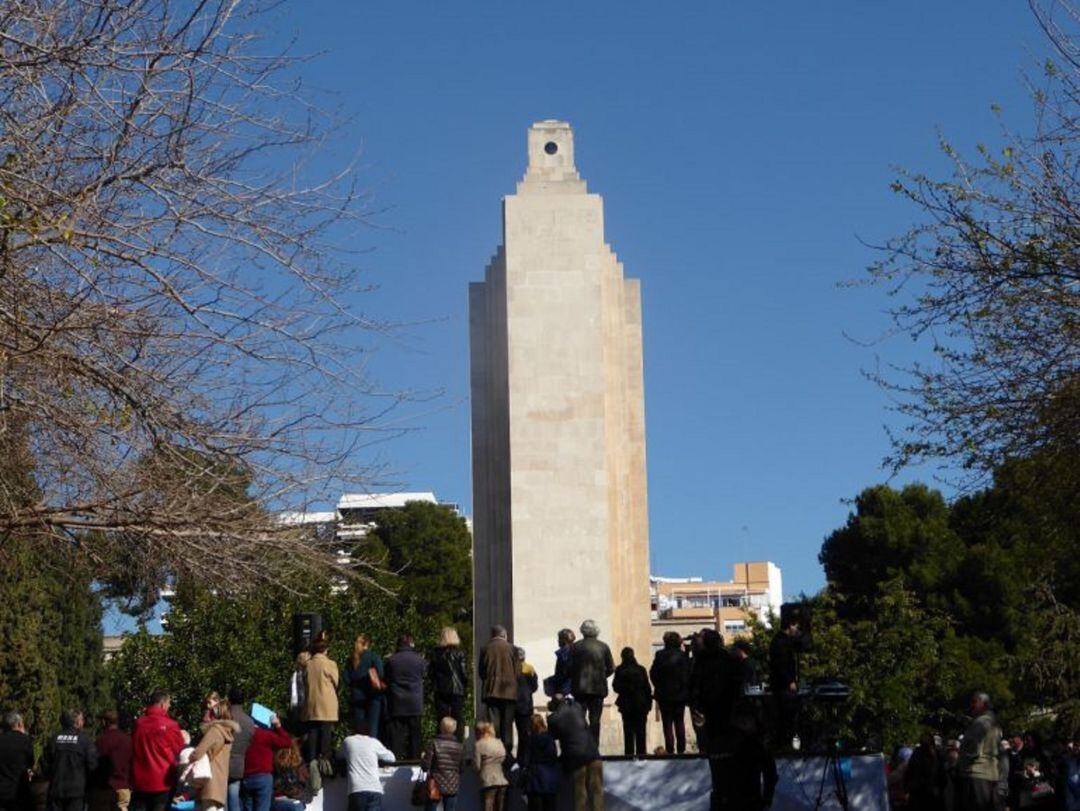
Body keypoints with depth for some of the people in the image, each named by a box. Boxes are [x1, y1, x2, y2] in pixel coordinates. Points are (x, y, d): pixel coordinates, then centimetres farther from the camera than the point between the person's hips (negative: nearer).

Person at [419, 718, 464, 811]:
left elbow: (425, 766, -10)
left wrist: (422, 757, 10)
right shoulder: (460, 746, 1)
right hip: (453, 786, 2)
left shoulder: (433, 743, -9)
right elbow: (462, 768, 6)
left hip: (436, 785, -2)